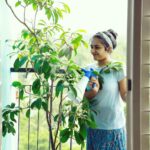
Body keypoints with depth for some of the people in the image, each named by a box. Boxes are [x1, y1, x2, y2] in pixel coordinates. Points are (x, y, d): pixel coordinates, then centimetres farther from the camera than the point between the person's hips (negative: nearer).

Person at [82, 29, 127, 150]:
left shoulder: (117, 69, -10)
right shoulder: (90, 70, 4)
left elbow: (125, 96, -10)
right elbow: (84, 97, 3)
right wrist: (93, 91, -18)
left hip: (113, 128, -4)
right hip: (93, 127, 5)